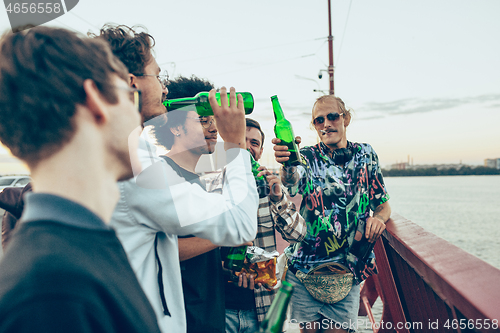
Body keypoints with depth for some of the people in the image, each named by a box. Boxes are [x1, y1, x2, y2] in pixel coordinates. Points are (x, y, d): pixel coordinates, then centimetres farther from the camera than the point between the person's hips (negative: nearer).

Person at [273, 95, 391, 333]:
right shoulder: (308, 157, -2)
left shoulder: (365, 155, 4)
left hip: (349, 267, 1)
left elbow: (383, 204, 11)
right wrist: (287, 165, -49)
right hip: (305, 265, -1)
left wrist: (379, 218, -12)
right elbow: (292, 182, -26)